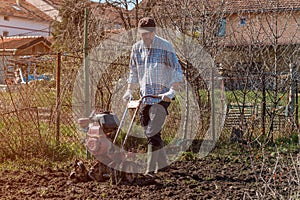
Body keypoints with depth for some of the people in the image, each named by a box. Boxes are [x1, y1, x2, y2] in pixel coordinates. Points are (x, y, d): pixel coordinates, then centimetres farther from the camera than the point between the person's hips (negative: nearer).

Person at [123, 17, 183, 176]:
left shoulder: (165, 47, -7)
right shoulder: (137, 48, 9)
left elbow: (177, 71, -9)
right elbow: (133, 72, 21)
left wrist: (172, 91, -19)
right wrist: (129, 91, 12)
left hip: (162, 97, -6)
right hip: (145, 96, 6)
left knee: (153, 132, -13)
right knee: (149, 132, 10)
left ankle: (151, 169, -8)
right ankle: (162, 163, 26)